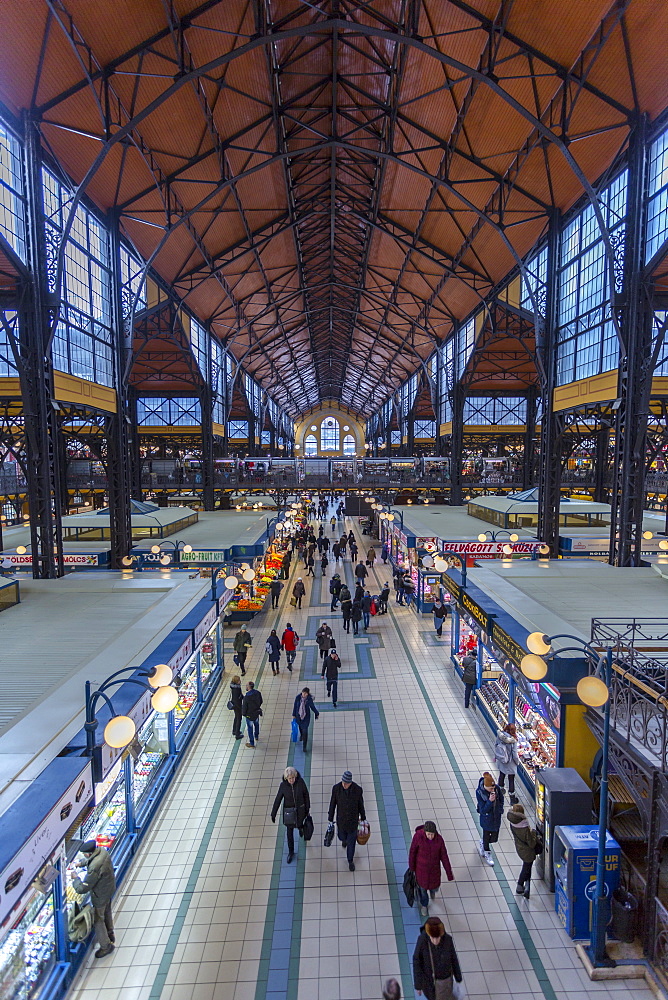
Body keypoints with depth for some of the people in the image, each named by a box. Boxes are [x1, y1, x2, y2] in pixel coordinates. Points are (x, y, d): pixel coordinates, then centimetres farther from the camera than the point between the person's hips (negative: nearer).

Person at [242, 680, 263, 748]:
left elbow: (244, 707, -22)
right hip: (257, 713, 5)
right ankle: (256, 737, 52)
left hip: (249, 715, -5)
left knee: (250, 729, 15)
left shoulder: (246, 697, -32)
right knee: (256, 725, 29)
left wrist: (243, 714, -1)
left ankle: (252, 743, 29)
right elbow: (261, 702, 0)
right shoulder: (258, 693, -17)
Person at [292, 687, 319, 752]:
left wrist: (317, 713, 9)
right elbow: (295, 706, -7)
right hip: (299, 715, 2)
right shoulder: (298, 697, -21)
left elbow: (312, 707, -4)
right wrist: (293, 714, 2)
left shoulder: (309, 699, -22)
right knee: (300, 726, 28)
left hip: (306, 716, -2)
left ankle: (304, 747, 7)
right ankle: (301, 734, 62)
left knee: (305, 731, -5)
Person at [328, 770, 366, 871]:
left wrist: (363, 818, 5)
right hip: (341, 820, 1)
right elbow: (332, 804, -10)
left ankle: (350, 861, 42)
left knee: (351, 842, 13)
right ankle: (345, 839, 63)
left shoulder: (358, 790, -26)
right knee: (342, 837, 24)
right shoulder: (336, 788, -25)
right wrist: (330, 819, -2)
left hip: (353, 821, -1)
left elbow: (361, 805, -8)